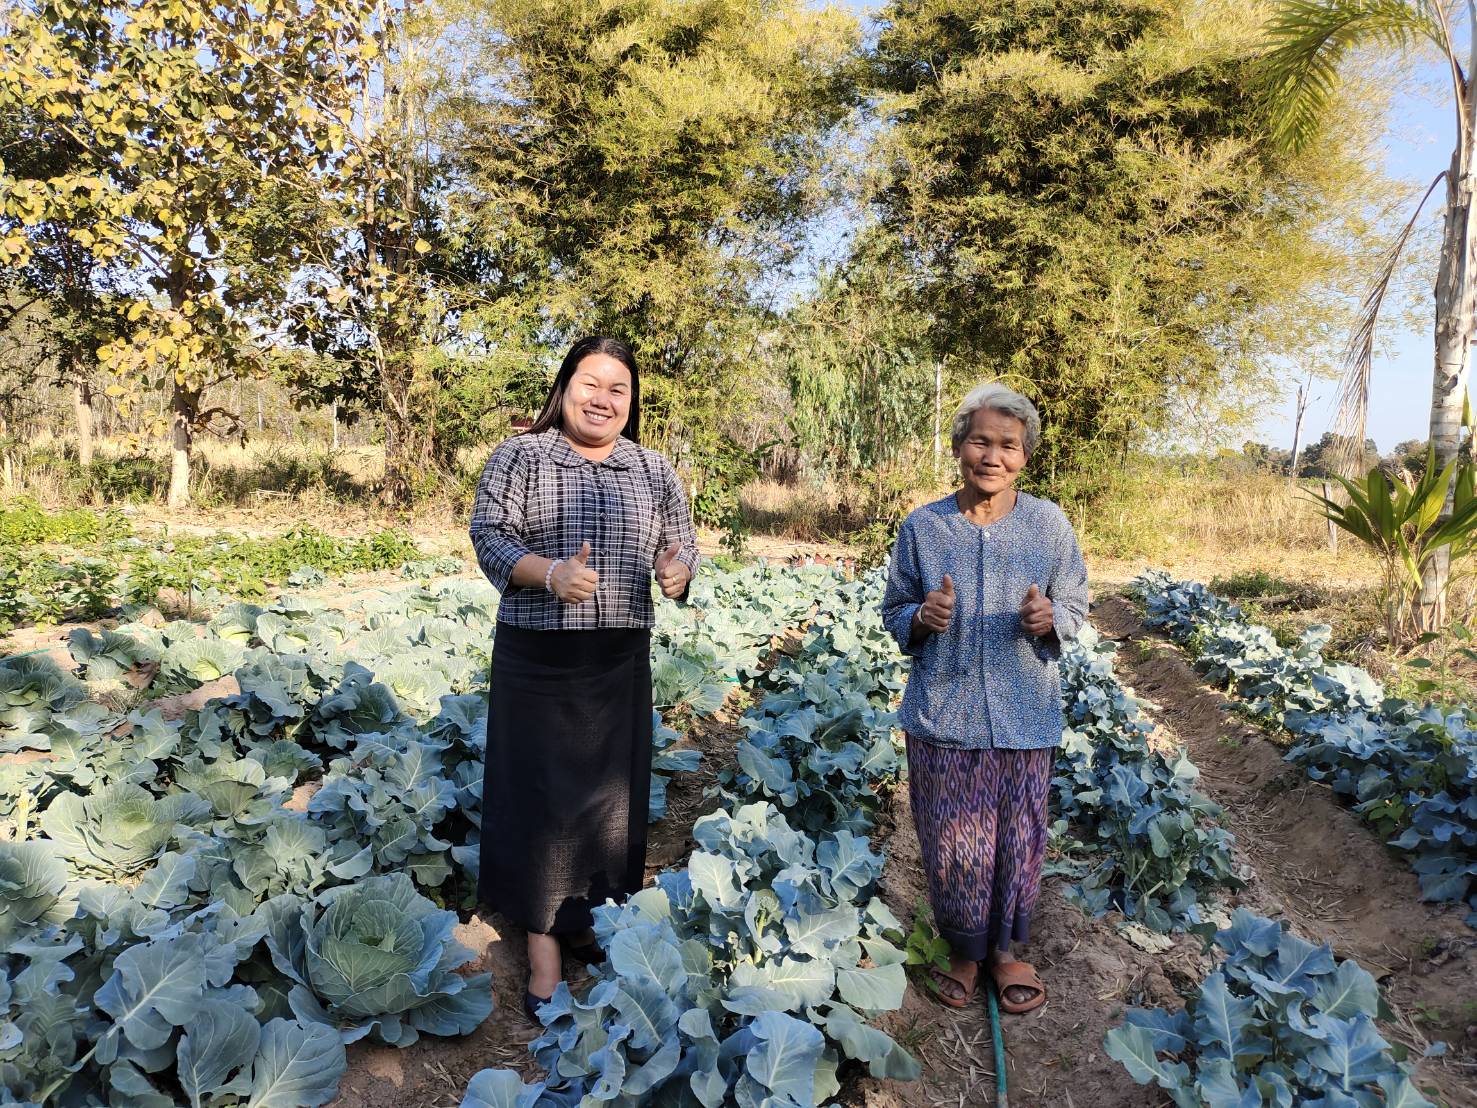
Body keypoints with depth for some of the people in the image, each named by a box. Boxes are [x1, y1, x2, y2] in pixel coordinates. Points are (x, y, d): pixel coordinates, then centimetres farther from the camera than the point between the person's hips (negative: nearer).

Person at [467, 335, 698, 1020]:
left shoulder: (652, 469, 9)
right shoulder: (521, 456, -1)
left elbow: (682, 546, 10)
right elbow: (489, 535, -8)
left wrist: (677, 571, -14)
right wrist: (548, 572, -26)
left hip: (619, 658, 3)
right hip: (537, 656, -3)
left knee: (611, 789, 10)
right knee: (539, 791, 1)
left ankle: (592, 918, 30)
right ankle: (543, 943, 13)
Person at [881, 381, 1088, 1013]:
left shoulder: (1049, 524, -1)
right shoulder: (922, 527, -2)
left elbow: (1075, 610, 5)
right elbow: (894, 613, 6)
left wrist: (1048, 620, -18)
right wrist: (922, 617, -16)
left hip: (1024, 717, 0)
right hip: (944, 714, 0)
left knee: (1018, 839, 10)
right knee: (953, 842, 8)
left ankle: (1005, 948, 36)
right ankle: (963, 950, 33)